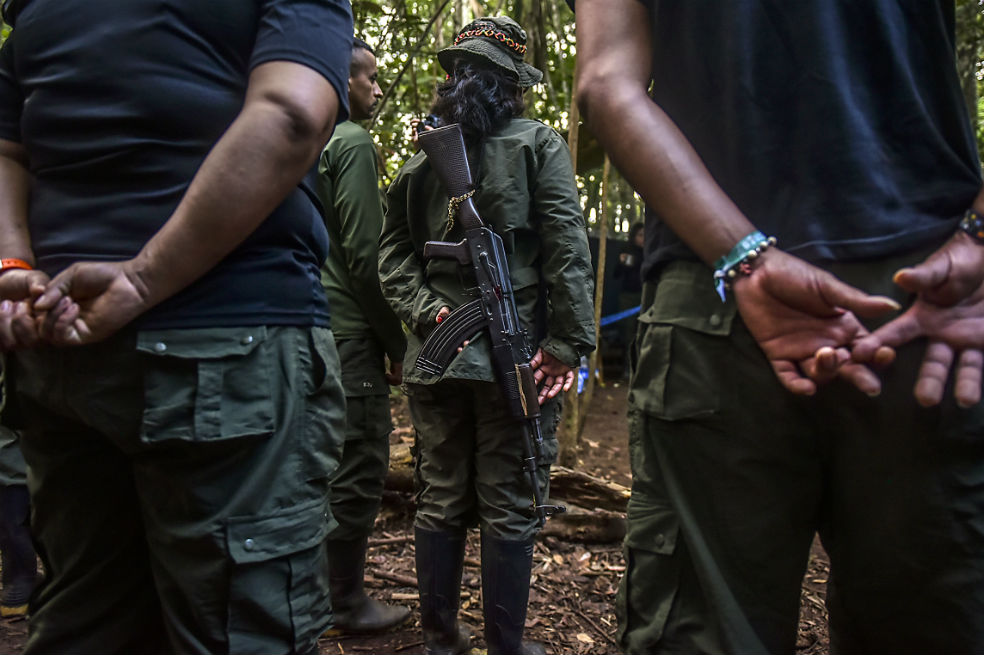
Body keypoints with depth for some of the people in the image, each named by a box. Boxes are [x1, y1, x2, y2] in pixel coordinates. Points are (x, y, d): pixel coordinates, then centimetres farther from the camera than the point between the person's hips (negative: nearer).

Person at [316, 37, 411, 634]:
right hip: (350, 333, -9)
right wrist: (396, 341, -10)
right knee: (360, 469, 0)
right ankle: (349, 603, 11)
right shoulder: (353, 142, -9)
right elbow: (366, 255, -16)